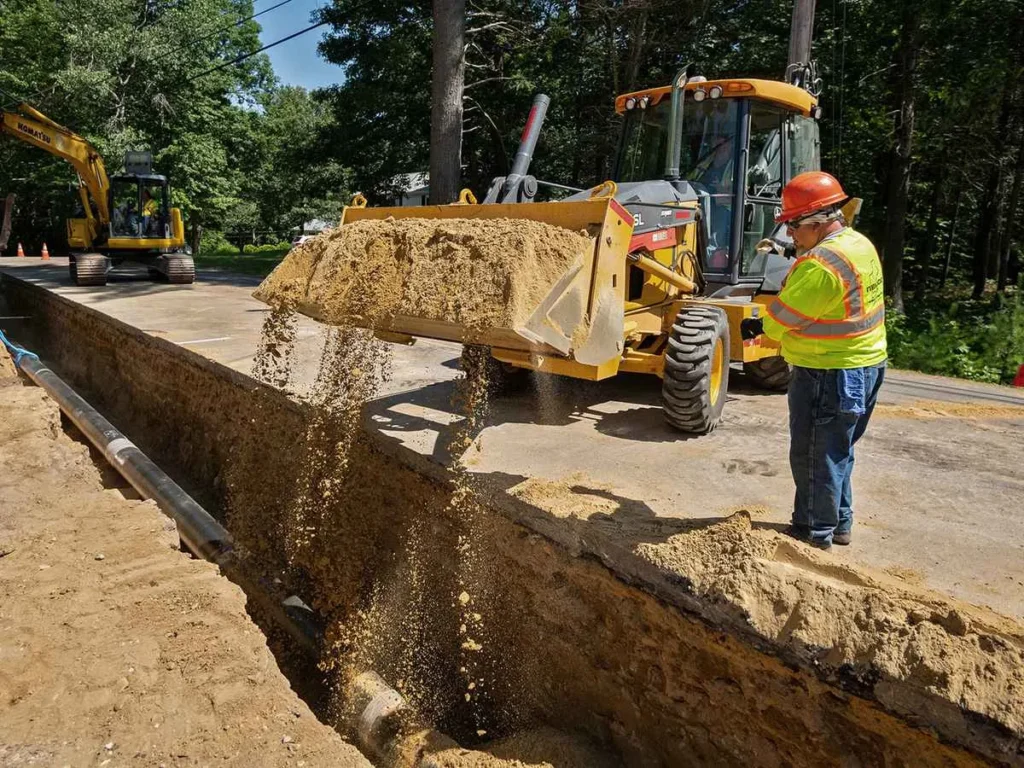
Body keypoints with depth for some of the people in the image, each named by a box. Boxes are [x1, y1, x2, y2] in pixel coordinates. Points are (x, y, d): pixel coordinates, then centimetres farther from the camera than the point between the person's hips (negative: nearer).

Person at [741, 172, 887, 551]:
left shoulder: (822, 264, -25)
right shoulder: (860, 244, 7)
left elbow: (782, 318, -18)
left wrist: (757, 326, 2)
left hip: (829, 374, -10)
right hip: (864, 366, 10)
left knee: (813, 456, 4)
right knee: (836, 451, 21)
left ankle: (815, 533, 17)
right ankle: (839, 522, 35)